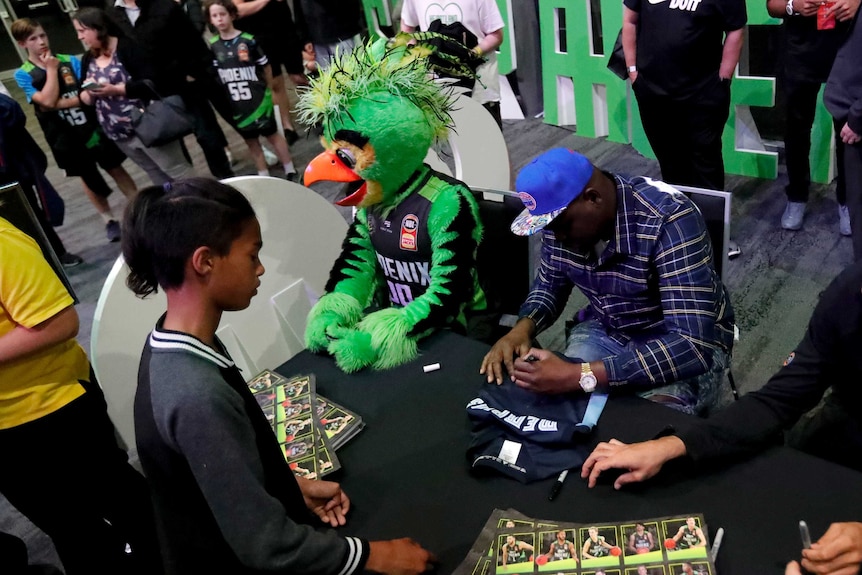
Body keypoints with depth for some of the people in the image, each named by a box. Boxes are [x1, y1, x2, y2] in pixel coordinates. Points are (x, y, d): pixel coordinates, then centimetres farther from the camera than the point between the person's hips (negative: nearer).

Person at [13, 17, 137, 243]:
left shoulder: (69, 61, -2)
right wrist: (51, 70, -15)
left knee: (116, 168, 9)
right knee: (88, 178, 14)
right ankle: (109, 220, 27)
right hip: (66, 138, -1)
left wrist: (60, 103, -21)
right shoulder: (23, 74, -7)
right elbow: (47, 100, -21)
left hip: (93, 126, 1)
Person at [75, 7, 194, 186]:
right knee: (160, 179, 15)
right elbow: (86, 98, 15)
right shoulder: (87, 60, 11)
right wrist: (88, 94, -8)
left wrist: (116, 90, -24)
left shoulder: (126, 47, -10)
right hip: (120, 136, 7)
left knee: (179, 172, -2)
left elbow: (151, 82, -19)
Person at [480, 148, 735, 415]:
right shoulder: (562, 214, -13)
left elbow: (693, 345, -37)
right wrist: (523, 327, -18)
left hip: (690, 344, -4)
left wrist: (579, 375, -44)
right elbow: (549, 284, 5)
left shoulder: (670, 220, -31)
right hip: (606, 332, 5)